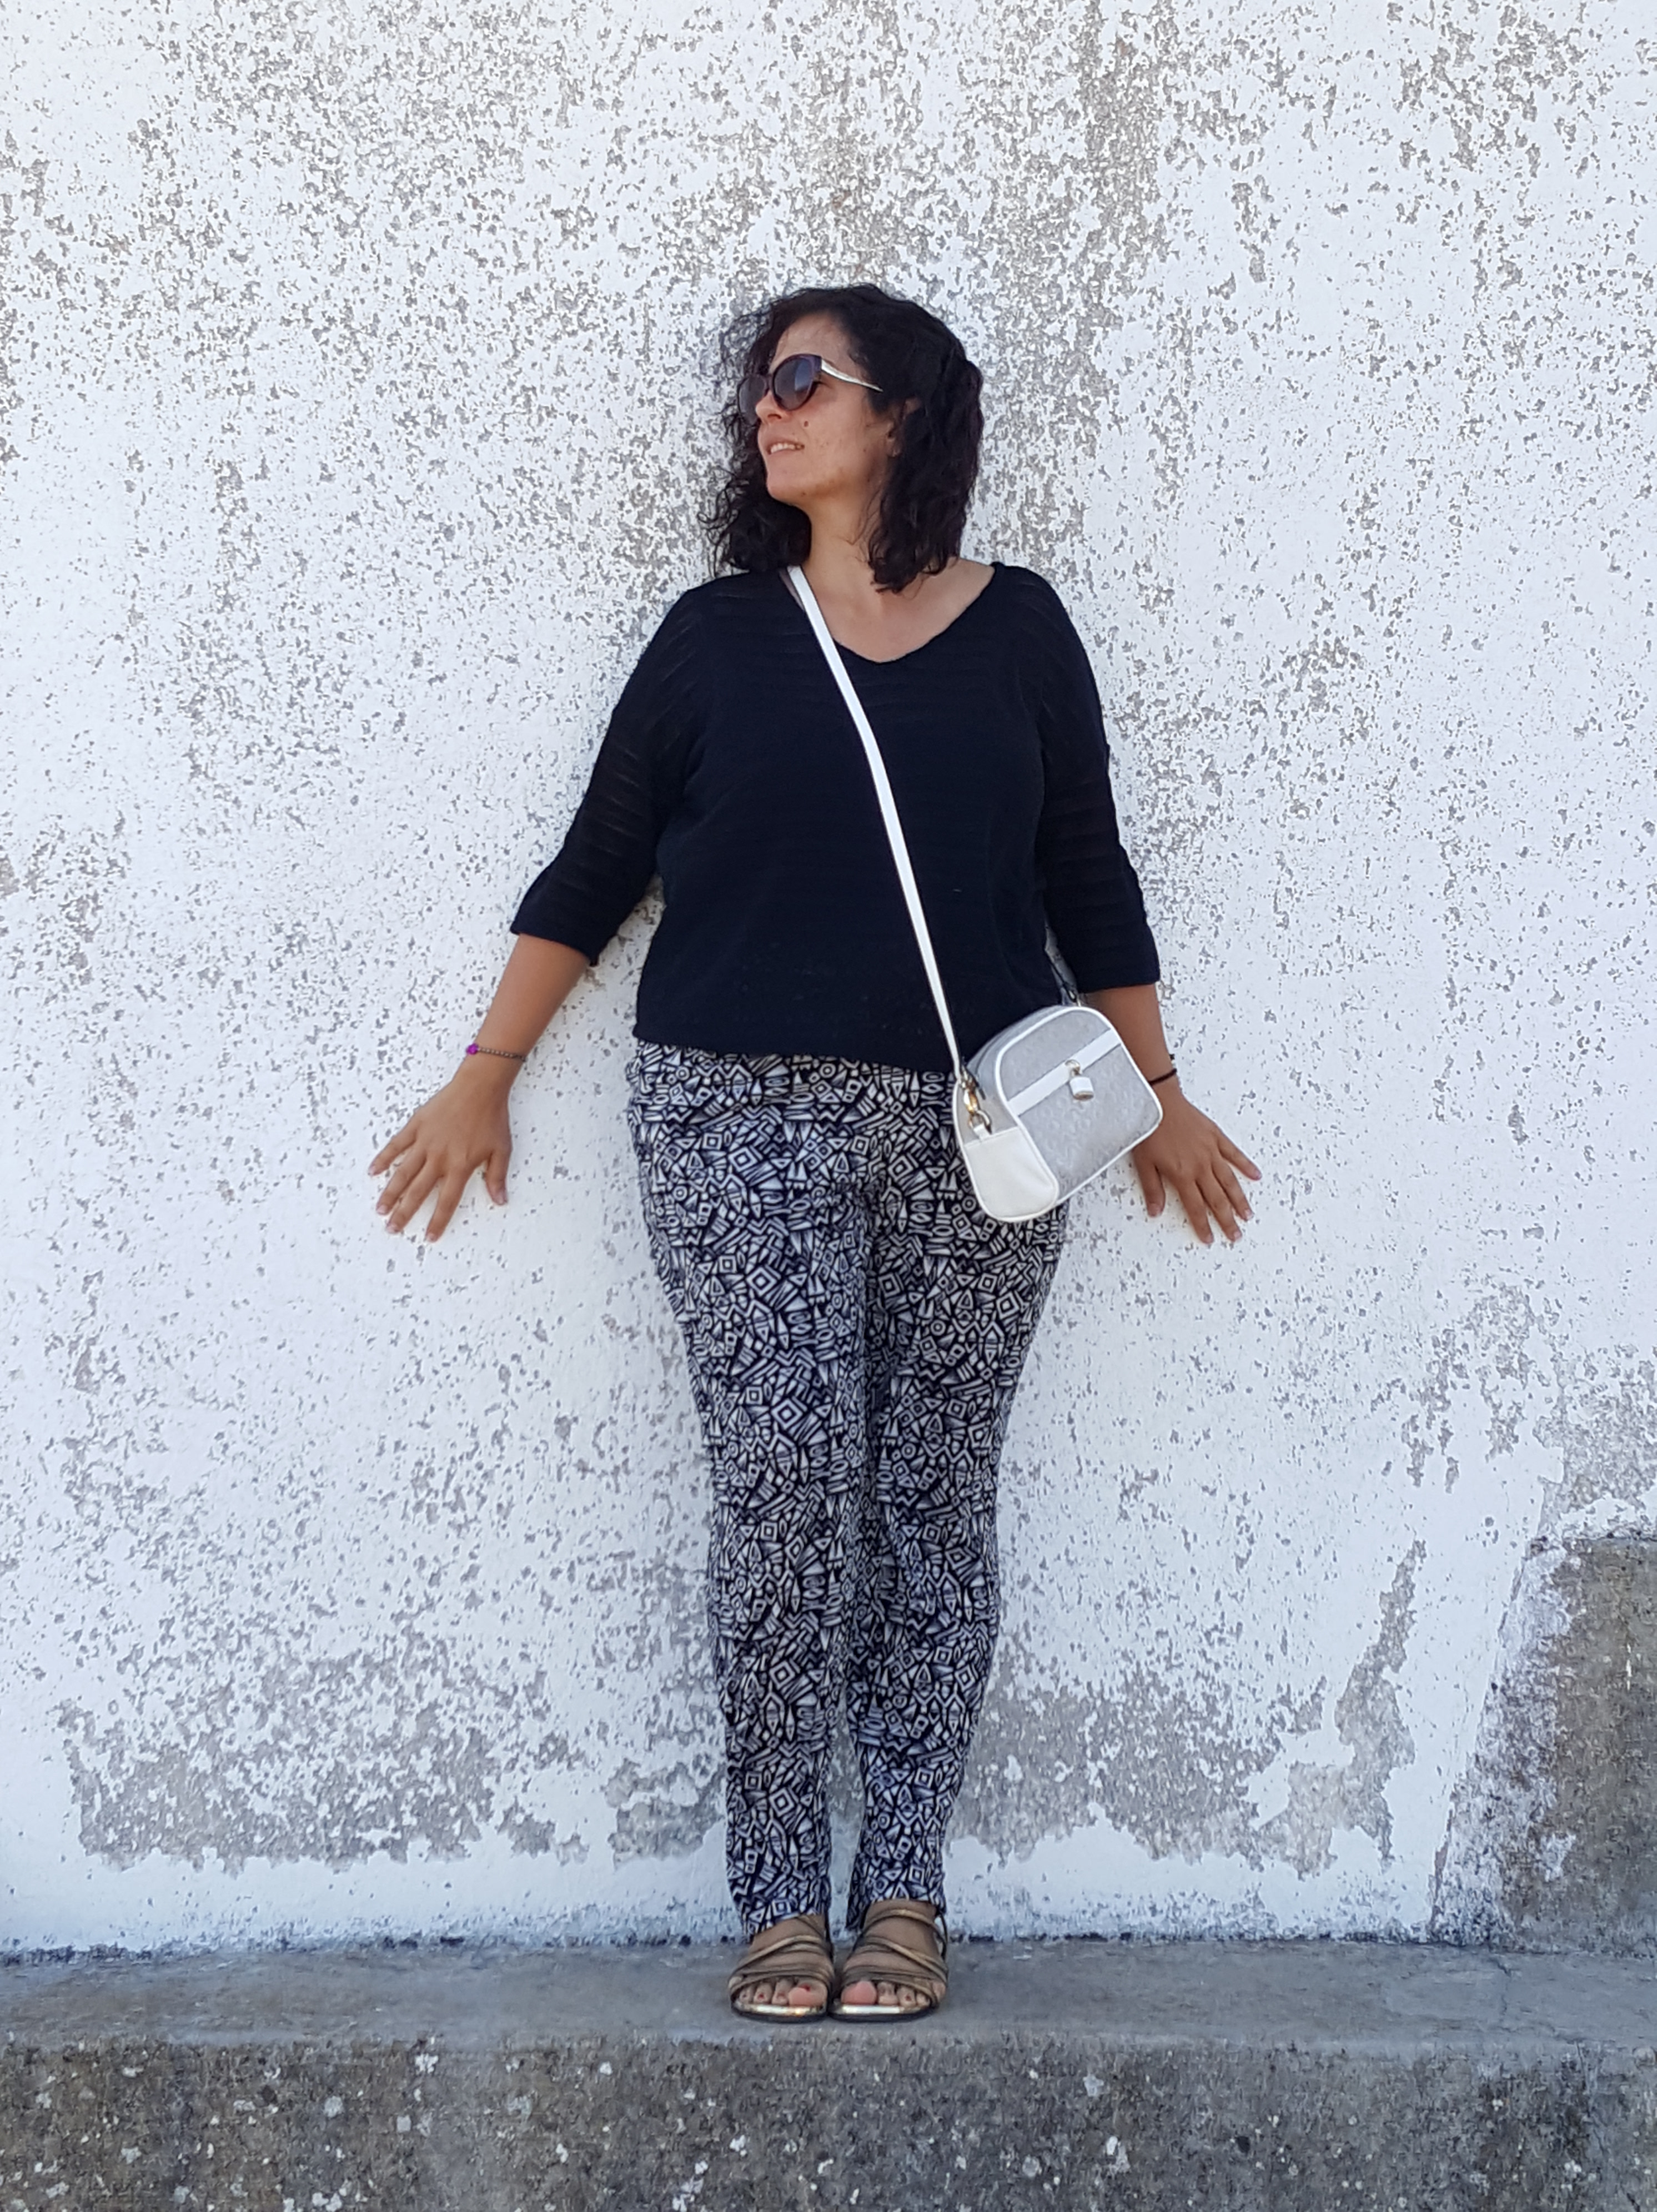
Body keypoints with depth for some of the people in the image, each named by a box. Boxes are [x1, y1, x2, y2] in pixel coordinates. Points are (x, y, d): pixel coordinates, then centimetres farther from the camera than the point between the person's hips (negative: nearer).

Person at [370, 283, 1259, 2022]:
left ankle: (902, 1886, 12)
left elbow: (1087, 880, 13)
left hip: (977, 1131, 1)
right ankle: (781, 1900, 5)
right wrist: (487, 1075, 9)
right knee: (784, 1495, -5)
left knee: (935, 1499, 3)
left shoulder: (1017, 630, 7)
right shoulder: (718, 634, 7)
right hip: (744, 1120, -1)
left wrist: (1155, 1093, 16)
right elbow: (595, 868, 10)